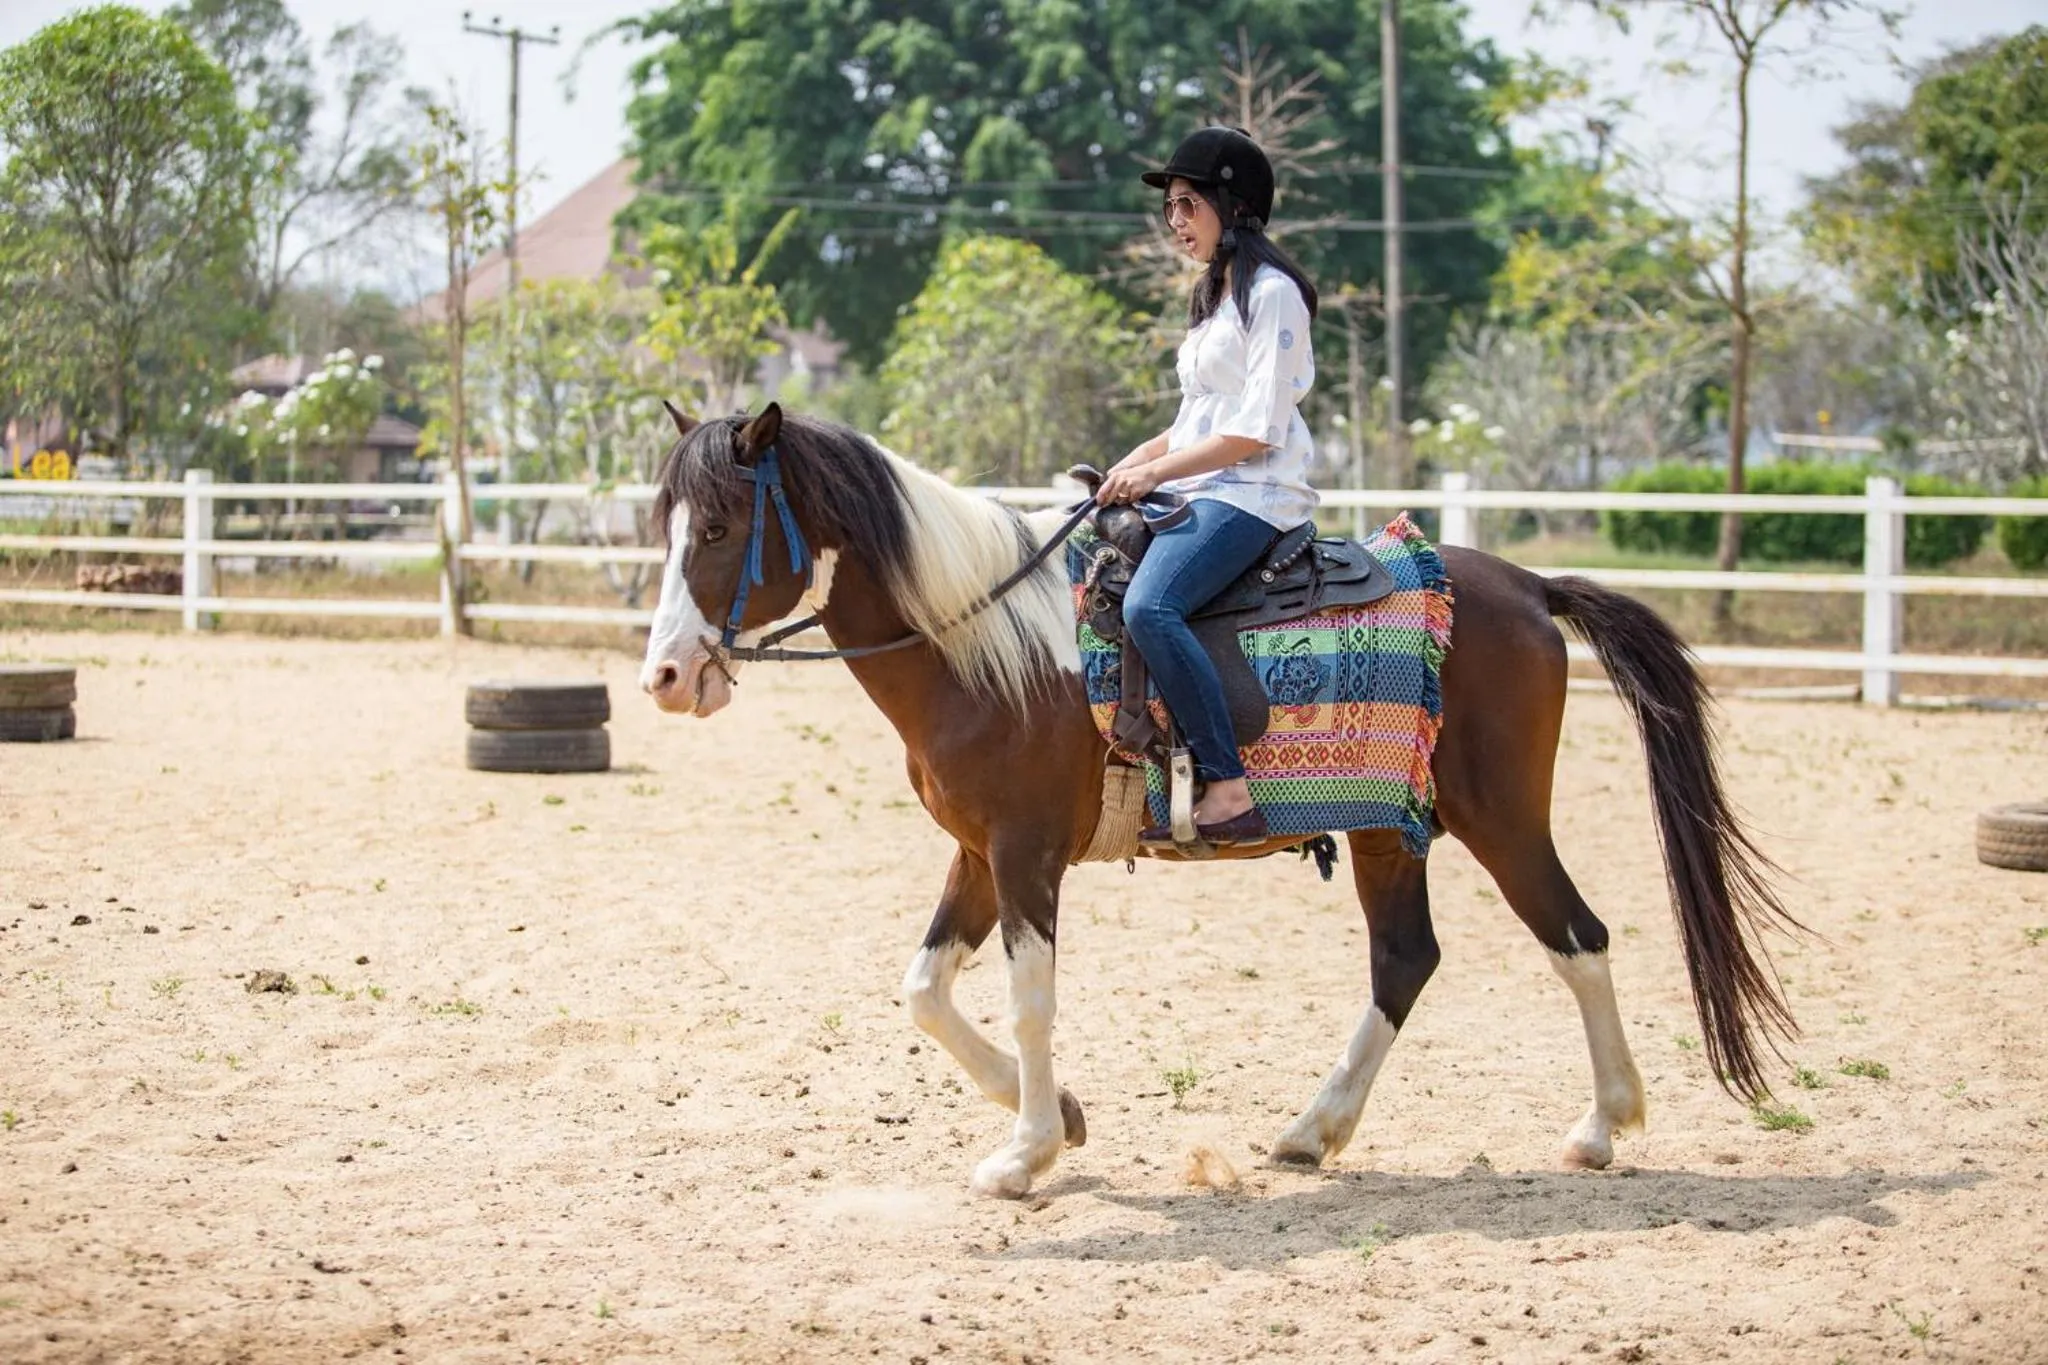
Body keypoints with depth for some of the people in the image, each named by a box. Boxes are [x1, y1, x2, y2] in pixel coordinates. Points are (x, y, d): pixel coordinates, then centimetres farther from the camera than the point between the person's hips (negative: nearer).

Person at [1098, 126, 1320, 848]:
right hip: (1198, 490, 11)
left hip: (1253, 494, -11)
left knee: (1149, 604, -32)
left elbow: (1254, 432, -16)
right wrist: (1138, 462, 7)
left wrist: (1157, 472, -15)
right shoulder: (1216, 295, 21)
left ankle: (1228, 793, -34)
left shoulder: (1271, 294, -9)